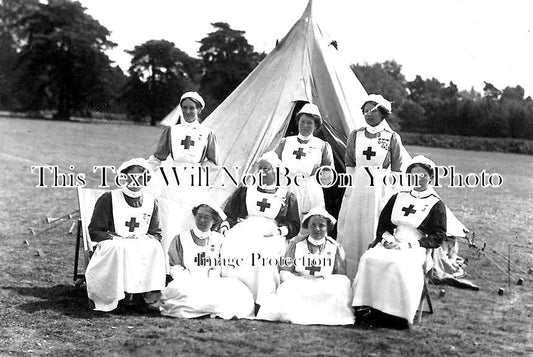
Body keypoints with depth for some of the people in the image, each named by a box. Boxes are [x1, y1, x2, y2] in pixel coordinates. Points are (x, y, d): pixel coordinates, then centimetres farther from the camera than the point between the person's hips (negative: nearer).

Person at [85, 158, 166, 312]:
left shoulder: (151, 202, 11)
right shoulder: (108, 199, 0)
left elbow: (156, 234, 14)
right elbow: (95, 232, -1)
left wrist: (145, 240, -9)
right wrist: (118, 239, -16)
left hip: (143, 245, 3)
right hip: (113, 246, -3)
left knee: (153, 248, -30)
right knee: (123, 249, -36)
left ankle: (145, 292, -23)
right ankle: (123, 293, -28)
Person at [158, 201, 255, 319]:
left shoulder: (219, 240, 16)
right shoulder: (181, 238, 11)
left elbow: (218, 267, 10)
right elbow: (175, 268, 4)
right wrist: (193, 285, -13)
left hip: (212, 285, 2)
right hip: (187, 285, -2)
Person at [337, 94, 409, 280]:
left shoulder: (392, 138, 0)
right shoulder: (355, 135, 8)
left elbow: (397, 170, 3)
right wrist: (351, 186, 9)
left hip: (381, 193, -3)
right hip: (356, 192, 3)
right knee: (351, 234, 4)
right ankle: (349, 279, 14)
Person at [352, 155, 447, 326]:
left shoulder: (436, 205, 4)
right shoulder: (398, 197, 17)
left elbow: (438, 237, -2)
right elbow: (383, 224, 19)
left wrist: (409, 245, -11)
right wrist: (388, 238, -3)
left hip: (416, 249, -4)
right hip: (391, 244, 4)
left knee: (398, 264, -36)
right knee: (369, 259, -26)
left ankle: (398, 313, -27)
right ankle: (366, 307, -23)